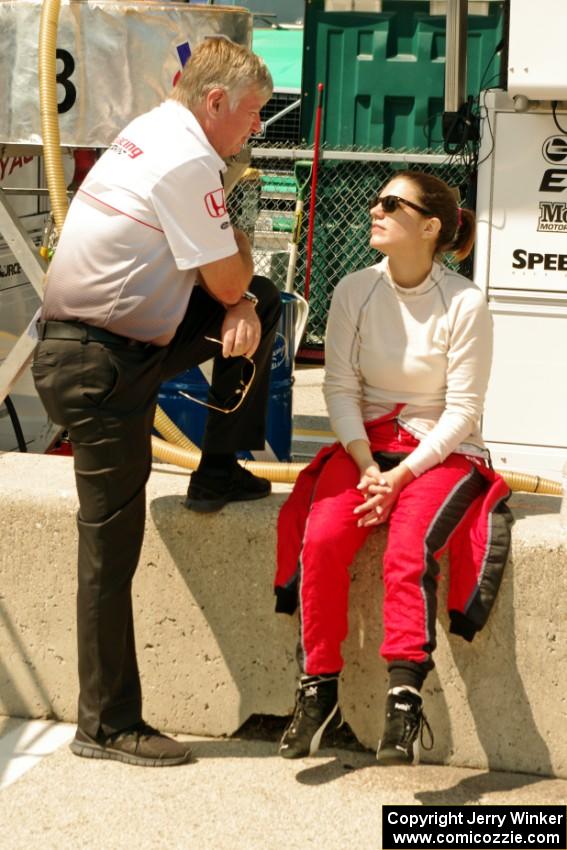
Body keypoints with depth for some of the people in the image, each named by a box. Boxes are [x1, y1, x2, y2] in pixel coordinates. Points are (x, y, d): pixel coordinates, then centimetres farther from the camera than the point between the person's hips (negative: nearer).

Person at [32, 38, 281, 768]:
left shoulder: (152, 134, 11)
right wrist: (235, 235, 7)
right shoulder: (188, 161, -19)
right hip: (99, 370, -9)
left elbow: (229, 283, 16)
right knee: (110, 549, -2)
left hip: (127, 342, 9)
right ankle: (106, 727, 9)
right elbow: (227, 280, -14)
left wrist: (243, 304, -4)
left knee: (264, 304, 12)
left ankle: (218, 473, 19)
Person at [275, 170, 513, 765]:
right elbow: (340, 387, -1)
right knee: (321, 538, -23)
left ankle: (403, 700, -27)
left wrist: (401, 475, -19)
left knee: (408, 548, -31)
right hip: (366, 443, 3)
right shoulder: (354, 291, 0)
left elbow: (463, 409, -10)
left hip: (441, 451, -3)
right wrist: (367, 467, -14)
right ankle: (318, 691, -12)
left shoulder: (465, 304, -11)